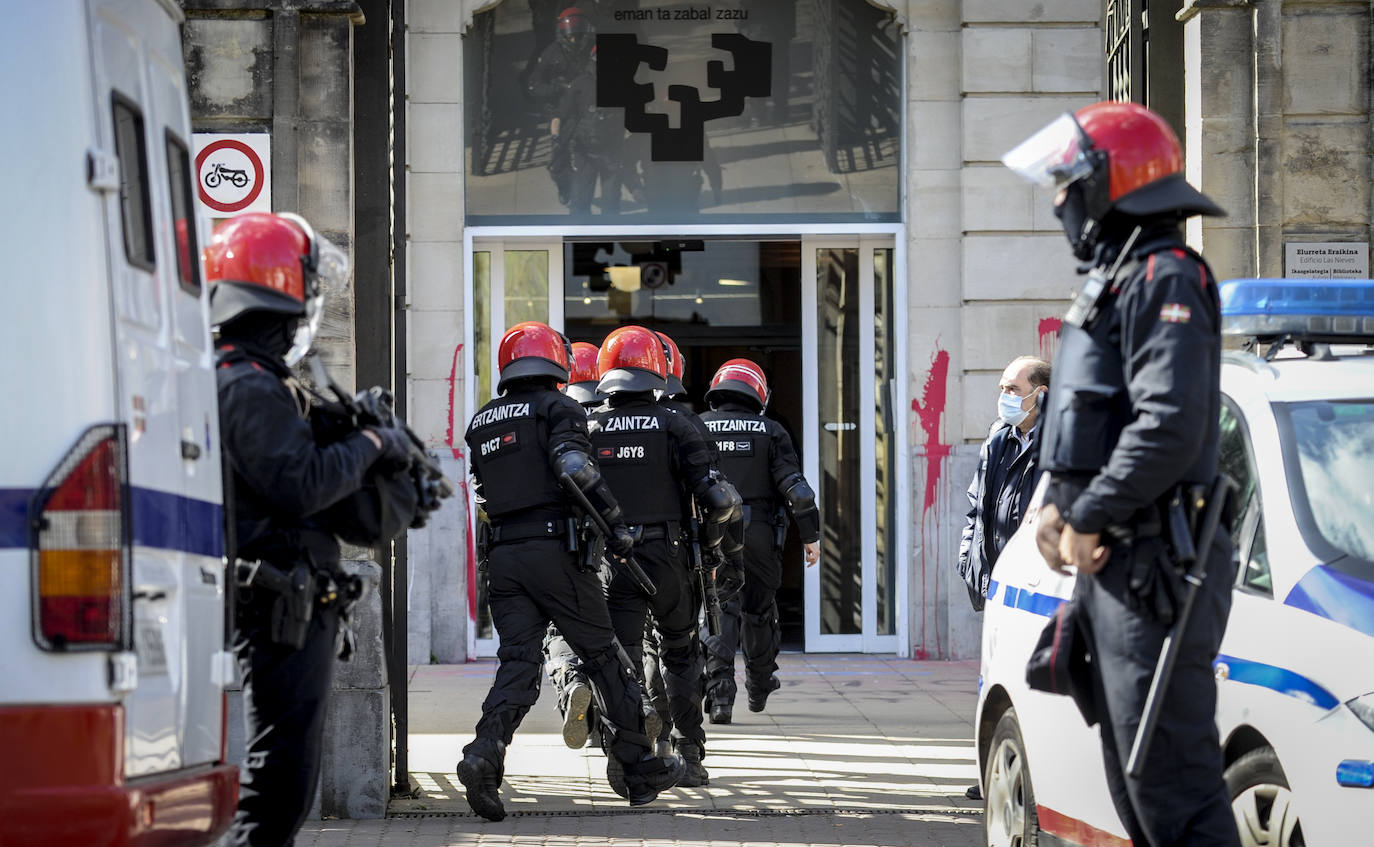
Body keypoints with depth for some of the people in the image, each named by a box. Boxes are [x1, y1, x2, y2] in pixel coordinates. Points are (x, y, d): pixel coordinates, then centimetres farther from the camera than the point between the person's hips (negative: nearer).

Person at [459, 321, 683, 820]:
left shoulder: (481, 422, 17)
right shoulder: (558, 408, -1)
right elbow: (574, 466, -18)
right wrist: (615, 524, -16)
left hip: (502, 554, 5)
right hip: (553, 549, -5)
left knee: (517, 661, 1)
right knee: (603, 657, 6)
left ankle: (485, 752, -22)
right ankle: (639, 769, 13)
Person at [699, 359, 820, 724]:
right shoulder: (770, 432, 1)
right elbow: (795, 488, -5)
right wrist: (810, 536, 0)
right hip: (759, 536, 0)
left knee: (719, 612, -1)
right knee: (759, 611, 17)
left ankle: (719, 694, -18)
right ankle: (759, 688, 34)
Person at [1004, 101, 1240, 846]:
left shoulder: (1165, 278, -12)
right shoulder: (1112, 280, 20)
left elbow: (1170, 425, -23)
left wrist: (1088, 517, -17)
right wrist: (1059, 505, 9)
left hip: (1151, 563, -11)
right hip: (1113, 563, 11)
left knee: (1173, 784, -12)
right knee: (1134, 784, 13)